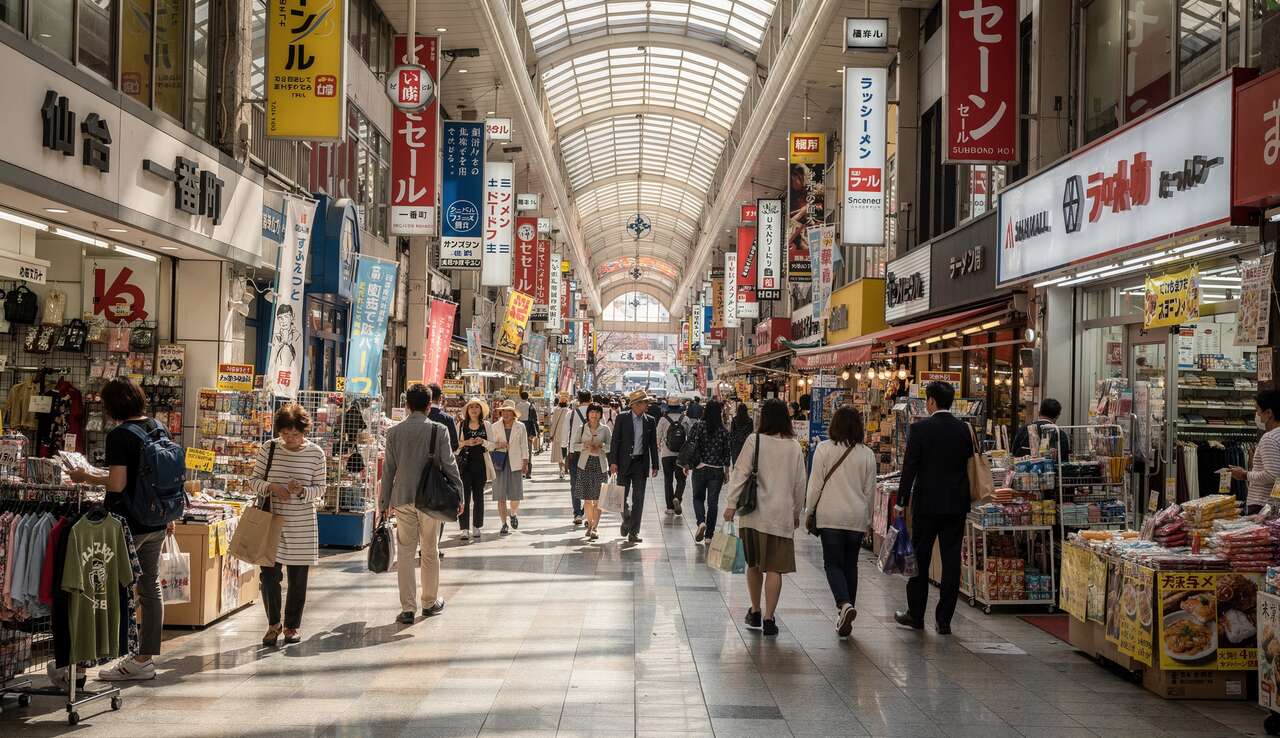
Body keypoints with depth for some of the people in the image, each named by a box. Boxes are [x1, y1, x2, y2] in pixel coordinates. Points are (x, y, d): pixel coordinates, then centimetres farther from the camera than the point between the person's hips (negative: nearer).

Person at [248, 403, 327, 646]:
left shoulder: (316, 453, -3)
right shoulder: (268, 449, -1)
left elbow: (320, 489, 2)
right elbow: (254, 480, 5)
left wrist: (302, 490, -19)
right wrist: (271, 487, -15)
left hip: (302, 525, 0)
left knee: (298, 578, 7)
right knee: (268, 574, -3)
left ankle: (292, 625, 23)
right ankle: (274, 623, 17)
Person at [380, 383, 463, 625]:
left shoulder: (394, 432, 1)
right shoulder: (439, 430, -5)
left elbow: (388, 469, 4)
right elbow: (449, 465, -4)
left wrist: (384, 503, 11)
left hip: (402, 498, 1)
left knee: (405, 552, 6)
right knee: (430, 552, 12)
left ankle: (407, 608, 4)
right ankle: (430, 603, 24)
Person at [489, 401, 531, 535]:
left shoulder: (520, 427, 6)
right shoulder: (494, 427, 6)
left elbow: (524, 446, 7)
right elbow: (489, 444, 8)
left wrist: (525, 463, 2)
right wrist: (497, 445, -13)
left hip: (515, 463, 0)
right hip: (500, 463, 0)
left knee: (516, 495, -1)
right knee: (501, 496, -3)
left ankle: (513, 514, 30)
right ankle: (504, 523, 5)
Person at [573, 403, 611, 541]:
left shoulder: (605, 429, 5)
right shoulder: (581, 429, 7)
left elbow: (611, 446, 7)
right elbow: (575, 445, 9)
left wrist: (601, 445, -12)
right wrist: (585, 445, -10)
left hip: (600, 463, -1)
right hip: (585, 463, 1)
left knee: (597, 498, -5)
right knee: (587, 497, 3)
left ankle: (594, 527, -4)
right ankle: (590, 523, 20)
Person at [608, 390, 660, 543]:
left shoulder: (650, 421, 5)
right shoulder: (622, 419, -2)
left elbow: (653, 444, 9)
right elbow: (615, 441, -2)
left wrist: (655, 465, 5)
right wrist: (613, 462, -10)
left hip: (641, 463, 2)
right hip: (624, 462, -2)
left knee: (638, 498, -1)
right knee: (622, 496, 4)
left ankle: (633, 532, 3)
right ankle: (626, 520, 33)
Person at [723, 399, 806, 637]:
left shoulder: (755, 441, -6)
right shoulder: (794, 447, 2)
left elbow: (741, 473, -9)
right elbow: (799, 483, 8)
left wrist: (731, 504, -5)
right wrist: (797, 513, 20)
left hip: (755, 512, 0)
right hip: (782, 515, 1)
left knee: (754, 564, 15)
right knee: (774, 568, 2)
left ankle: (755, 612, 25)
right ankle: (768, 618, -2)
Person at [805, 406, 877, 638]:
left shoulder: (824, 449, -7)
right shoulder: (867, 454, 1)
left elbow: (815, 484, -5)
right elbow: (870, 490, 8)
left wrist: (809, 511, 7)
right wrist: (867, 518, 19)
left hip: (830, 516, -3)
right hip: (857, 518, 3)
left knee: (833, 563, 2)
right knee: (851, 565, 12)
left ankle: (844, 605, -21)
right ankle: (846, 617, 16)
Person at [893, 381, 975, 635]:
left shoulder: (919, 429, -10)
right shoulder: (964, 429, 2)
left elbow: (909, 468, -10)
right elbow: (969, 464, 7)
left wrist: (901, 502, -4)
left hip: (926, 503, -3)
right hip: (956, 504, 3)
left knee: (920, 558, 9)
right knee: (951, 560, 5)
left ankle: (916, 614, 18)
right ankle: (944, 620, 6)